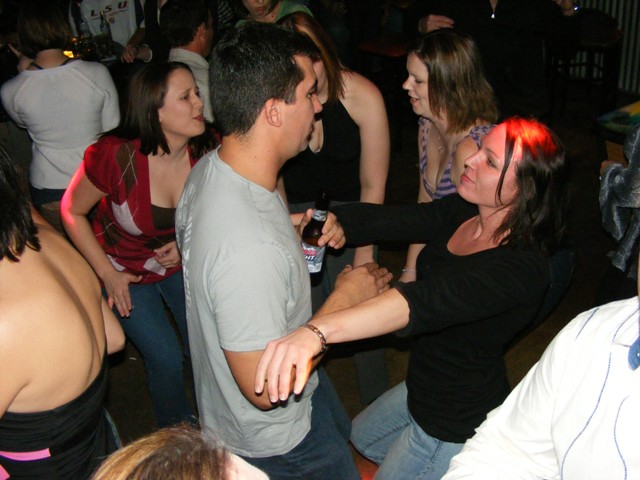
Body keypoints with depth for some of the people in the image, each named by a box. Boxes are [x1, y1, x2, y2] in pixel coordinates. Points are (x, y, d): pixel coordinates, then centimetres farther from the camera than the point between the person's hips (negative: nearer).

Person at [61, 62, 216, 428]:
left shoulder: (206, 153, -22)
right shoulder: (116, 156, -32)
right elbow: (72, 211, -15)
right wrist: (108, 274, -14)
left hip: (180, 263, 3)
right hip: (125, 271, -3)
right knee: (167, 359, -2)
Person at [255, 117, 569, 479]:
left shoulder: (522, 268, -35)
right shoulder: (461, 213, -9)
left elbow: (431, 301, -51)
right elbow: (381, 220, -11)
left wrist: (317, 331, -64)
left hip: (460, 426, -8)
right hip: (422, 391, 9)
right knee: (362, 438, 33)